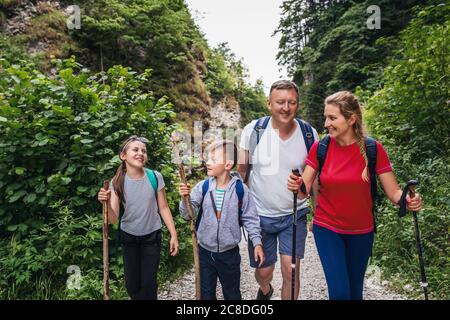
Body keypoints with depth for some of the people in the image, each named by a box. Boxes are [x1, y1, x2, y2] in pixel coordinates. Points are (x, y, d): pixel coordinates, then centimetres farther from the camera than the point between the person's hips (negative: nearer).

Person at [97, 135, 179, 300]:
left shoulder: (155, 177, -14)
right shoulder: (117, 182, -12)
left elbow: (163, 208, -5)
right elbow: (114, 219, -14)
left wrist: (173, 235, -6)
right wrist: (106, 203, -33)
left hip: (152, 237, -1)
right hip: (128, 237, 1)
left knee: (148, 284, 5)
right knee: (132, 285, 13)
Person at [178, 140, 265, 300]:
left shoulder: (240, 189, -13)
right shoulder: (202, 187, -10)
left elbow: (249, 218, -4)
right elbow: (188, 214, -9)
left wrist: (257, 242, -7)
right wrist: (185, 198, -26)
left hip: (230, 253, -1)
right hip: (205, 252, 2)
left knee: (232, 294, 19)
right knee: (206, 293, 19)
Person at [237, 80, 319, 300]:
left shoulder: (309, 134, -6)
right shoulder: (253, 131, -11)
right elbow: (241, 171, -3)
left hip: (294, 215, 1)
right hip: (260, 215, 0)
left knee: (291, 270, -4)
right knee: (263, 272, 12)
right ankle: (265, 290, 50)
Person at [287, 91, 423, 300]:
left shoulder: (373, 149, -12)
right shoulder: (320, 147, -10)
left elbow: (393, 192, -7)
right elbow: (304, 191, -8)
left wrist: (409, 201, -28)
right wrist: (295, 187, -30)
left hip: (361, 232, 1)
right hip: (327, 229, -1)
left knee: (355, 291, 17)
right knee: (339, 292, -5)